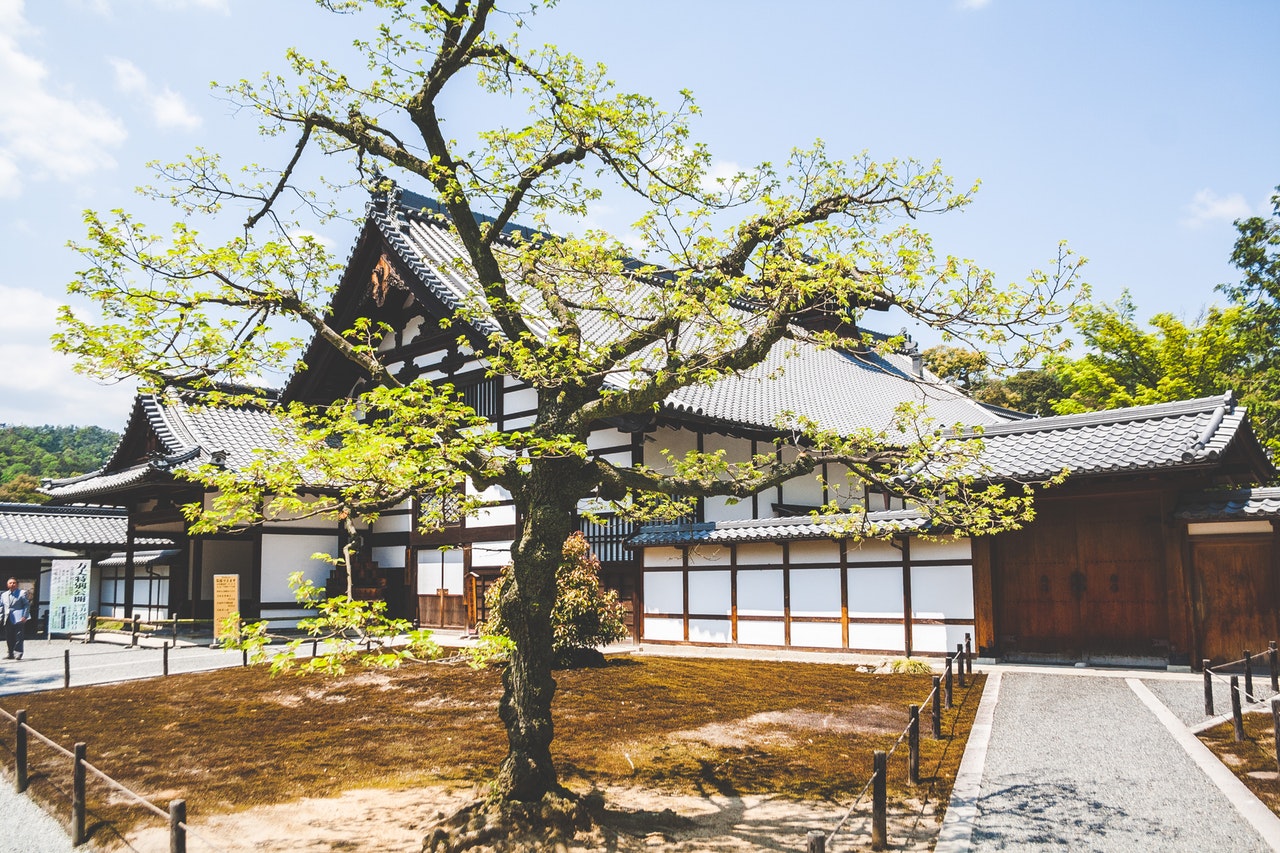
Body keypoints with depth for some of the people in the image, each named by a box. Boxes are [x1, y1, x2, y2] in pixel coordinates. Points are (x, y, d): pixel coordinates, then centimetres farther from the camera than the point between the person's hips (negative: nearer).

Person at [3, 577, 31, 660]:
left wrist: (24, 616, -13)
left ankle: (18, 653, -9)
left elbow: (27, 605, -4)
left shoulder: (22, 593, 2)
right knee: (9, 638, 7)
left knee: (18, 637, -9)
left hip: (18, 619, -5)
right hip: (8, 620, 5)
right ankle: (11, 654, 17)